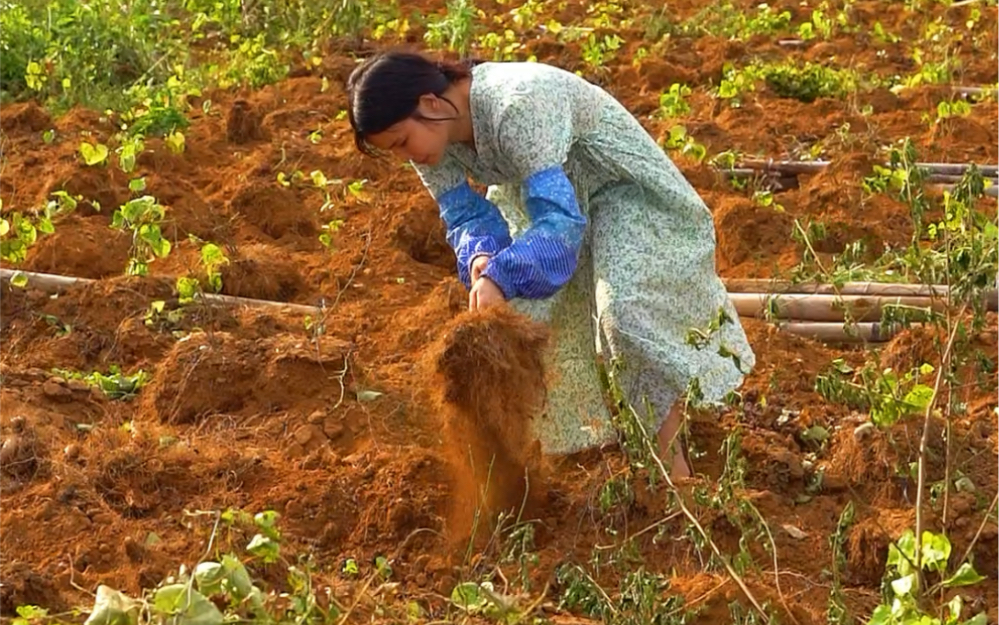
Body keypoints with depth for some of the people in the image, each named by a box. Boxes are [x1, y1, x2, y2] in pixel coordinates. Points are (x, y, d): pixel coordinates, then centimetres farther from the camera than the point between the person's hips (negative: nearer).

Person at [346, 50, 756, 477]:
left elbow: (560, 219, -41)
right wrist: (481, 254, -31)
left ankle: (671, 458, -11)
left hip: (616, 187, -8)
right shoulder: (432, 134, -14)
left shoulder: (515, 107, -38)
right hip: (537, 196, 8)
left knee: (624, 311, -23)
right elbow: (465, 214, -9)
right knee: (520, 314, -1)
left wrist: (501, 276, -49)